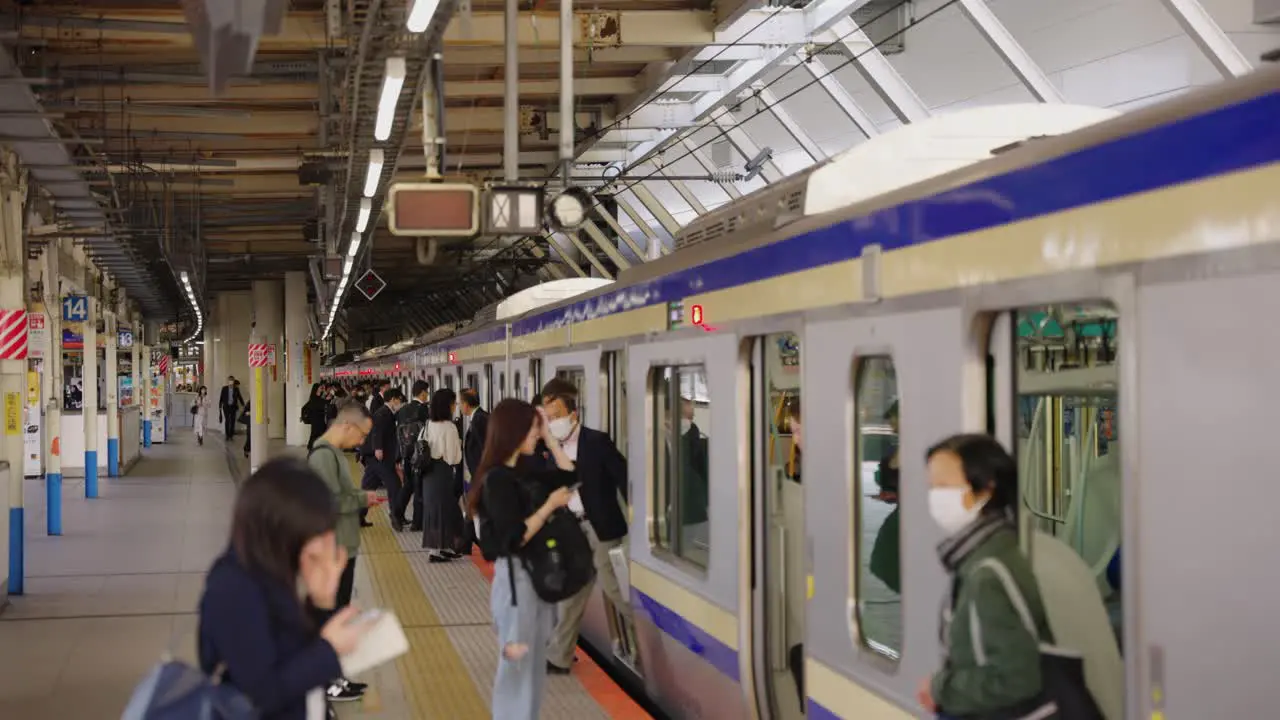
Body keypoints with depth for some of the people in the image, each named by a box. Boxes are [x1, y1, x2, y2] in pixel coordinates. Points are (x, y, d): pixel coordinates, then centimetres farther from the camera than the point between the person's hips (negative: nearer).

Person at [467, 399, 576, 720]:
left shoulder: (527, 468, 5)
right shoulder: (497, 479, -18)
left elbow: (569, 475, 13)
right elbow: (515, 537, -23)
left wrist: (549, 436, 6)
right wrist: (550, 505, -17)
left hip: (540, 572, 9)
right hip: (516, 576, -9)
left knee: (534, 665, 17)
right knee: (517, 665, 2)